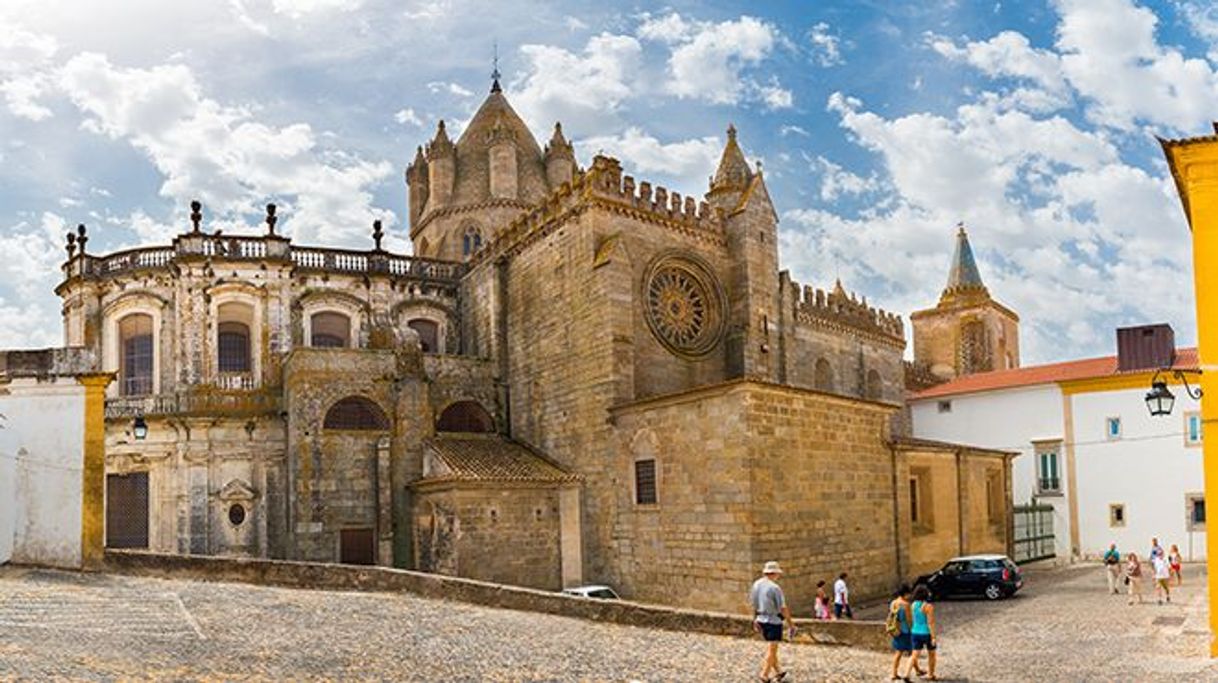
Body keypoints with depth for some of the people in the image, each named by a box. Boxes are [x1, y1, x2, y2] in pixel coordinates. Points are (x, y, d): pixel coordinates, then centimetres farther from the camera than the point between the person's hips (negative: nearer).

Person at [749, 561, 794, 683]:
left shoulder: (756, 585, 2)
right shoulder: (774, 588, -19)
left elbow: (754, 605, 9)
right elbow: (783, 608, -17)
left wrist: (755, 620, 19)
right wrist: (791, 624, -9)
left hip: (761, 619, 7)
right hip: (774, 620, -7)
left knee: (771, 647, 20)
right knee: (772, 649, 2)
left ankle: (778, 671, 29)